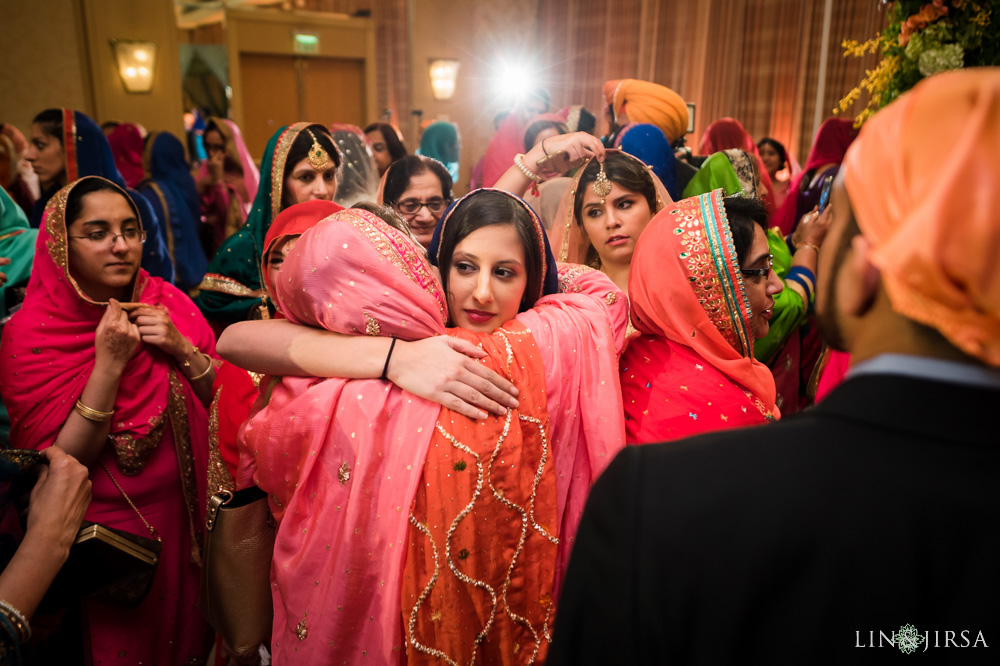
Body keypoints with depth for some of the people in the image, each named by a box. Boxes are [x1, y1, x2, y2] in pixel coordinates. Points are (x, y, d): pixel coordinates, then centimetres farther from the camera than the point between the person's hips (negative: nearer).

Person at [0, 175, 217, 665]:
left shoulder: (164, 302, -5)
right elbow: (62, 463, -18)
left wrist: (181, 350, -19)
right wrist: (109, 365, -28)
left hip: (186, 512, 3)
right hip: (106, 528, -3)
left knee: (188, 627, 23)